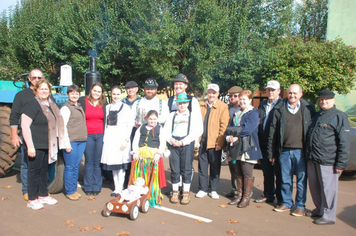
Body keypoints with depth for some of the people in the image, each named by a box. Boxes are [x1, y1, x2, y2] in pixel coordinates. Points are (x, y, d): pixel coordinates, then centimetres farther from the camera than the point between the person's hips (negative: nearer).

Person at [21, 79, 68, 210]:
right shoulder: (33, 104, -12)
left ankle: (43, 195, 27)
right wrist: (30, 146, -21)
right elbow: (24, 125, -17)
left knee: (44, 170, 16)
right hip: (36, 145, -7)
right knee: (34, 170, 1)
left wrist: (55, 142, 16)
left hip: (48, 145, 7)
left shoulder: (51, 104, 11)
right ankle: (32, 199, 12)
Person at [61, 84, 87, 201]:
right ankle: (69, 191, 10)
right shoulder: (66, 108, -5)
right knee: (70, 167, -1)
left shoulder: (80, 107, 17)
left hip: (82, 141, 7)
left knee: (76, 166, 12)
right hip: (71, 141, -7)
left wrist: (84, 138, 15)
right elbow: (63, 126, -10)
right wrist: (66, 143, -15)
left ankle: (74, 189, 22)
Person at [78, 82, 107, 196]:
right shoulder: (82, 101, 1)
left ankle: (97, 187, 15)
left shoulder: (104, 103, 9)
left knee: (98, 162, 4)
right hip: (88, 135, -1)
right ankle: (88, 187, 16)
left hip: (100, 135, 2)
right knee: (89, 162, 4)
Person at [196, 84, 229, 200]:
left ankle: (213, 190, 21)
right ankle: (203, 189, 21)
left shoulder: (223, 107, -3)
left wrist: (220, 142, -12)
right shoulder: (200, 105, 7)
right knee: (202, 166, 9)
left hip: (215, 142, -2)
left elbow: (223, 126, -6)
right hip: (202, 141, 3)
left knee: (215, 167, 8)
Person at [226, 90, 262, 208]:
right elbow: (230, 127, 11)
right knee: (239, 173, 13)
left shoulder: (253, 113, -5)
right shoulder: (237, 114, 18)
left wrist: (236, 136, -16)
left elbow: (248, 129, -18)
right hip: (237, 148, 7)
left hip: (247, 148, -7)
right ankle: (239, 195, 23)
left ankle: (246, 198, 10)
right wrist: (229, 137, -8)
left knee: (247, 174, 1)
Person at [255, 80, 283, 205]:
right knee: (267, 171, 14)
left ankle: (280, 197, 15)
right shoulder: (262, 104, 14)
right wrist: (259, 141, 9)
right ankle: (268, 195, 27)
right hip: (264, 143, 6)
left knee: (278, 172, 3)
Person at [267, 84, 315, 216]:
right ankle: (286, 203, 26)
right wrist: (271, 152, 3)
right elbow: (272, 131, 5)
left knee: (301, 179, 6)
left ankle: (300, 206, 20)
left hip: (301, 150, -2)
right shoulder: (279, 109, 5)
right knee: (285, 179, 11)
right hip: (285, 150, 2)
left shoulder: (308, 108, 3)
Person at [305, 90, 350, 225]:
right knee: (314, 187, 16)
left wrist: (341, 164, -12)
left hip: (327, 161, -7)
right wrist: (308, 155, 19)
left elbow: (344, 143, -9)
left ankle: (328, 216, 16)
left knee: (328, 188, 2)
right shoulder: (317, 115, 18)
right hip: (312, 159, 7)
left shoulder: (339, 116, -6)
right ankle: (319, 210, 33)